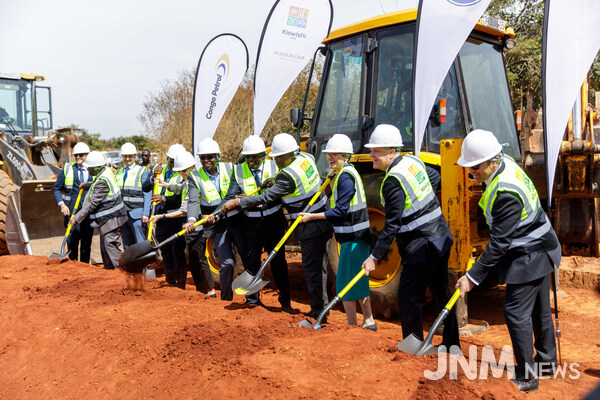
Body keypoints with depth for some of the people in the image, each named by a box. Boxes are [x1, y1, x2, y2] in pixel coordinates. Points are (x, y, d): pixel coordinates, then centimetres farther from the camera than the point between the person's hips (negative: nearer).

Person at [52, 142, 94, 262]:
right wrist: (61, 204, -7)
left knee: (87, 243, 7)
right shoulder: (67, 169, 6)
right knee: (72, 240, 0)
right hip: (71, 212, -1)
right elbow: (56, 189, 7)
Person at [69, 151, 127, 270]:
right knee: (106, 245, 17)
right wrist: (87, 184, 23)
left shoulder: (102, 182, -24)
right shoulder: (106, 171, 5)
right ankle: (108, 268, 26)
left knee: (110, 245, -8)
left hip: (110, 219, -10)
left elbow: (92, 204, -22)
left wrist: (76, 218, -18)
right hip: (108, 217, 10)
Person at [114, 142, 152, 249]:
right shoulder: (118, 173, 16)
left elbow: (147, 194, -3)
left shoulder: (142, 171, 2)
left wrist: (146, 213, -11)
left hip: (136, 213, -5)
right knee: (127, 246, 9)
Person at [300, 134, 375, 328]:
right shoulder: (343, 173, 14)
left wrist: (313, 216, -18)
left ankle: (352, 325, 7)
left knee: (346, 282, -3)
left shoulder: (346, 176, -18)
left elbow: (341, 211, -22)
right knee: (359, 280, 18)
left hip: (353, 237, -10)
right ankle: (368, 321, 28)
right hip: (356, 235, 10)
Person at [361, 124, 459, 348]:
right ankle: (451, 342, 34)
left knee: (408, 296, 1)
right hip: (441, 236, 10)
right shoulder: (413, 161, 5)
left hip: (422, 246, -10)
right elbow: (435, 176, 25)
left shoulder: (393, 181, -22)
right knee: (441, 290, 21)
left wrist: (375, 256, -18)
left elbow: (392, 225, -23)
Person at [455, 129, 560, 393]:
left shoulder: (506, 193, -33)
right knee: (538, 308, 21)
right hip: (537, 250, 10)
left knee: (516, 312, -5)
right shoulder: (505, 163, -3)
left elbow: (499, 242, -30)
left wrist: (473, 277, -25)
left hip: (530, 257, -10)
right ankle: (547, 361, 38)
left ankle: (526, 377, 8)